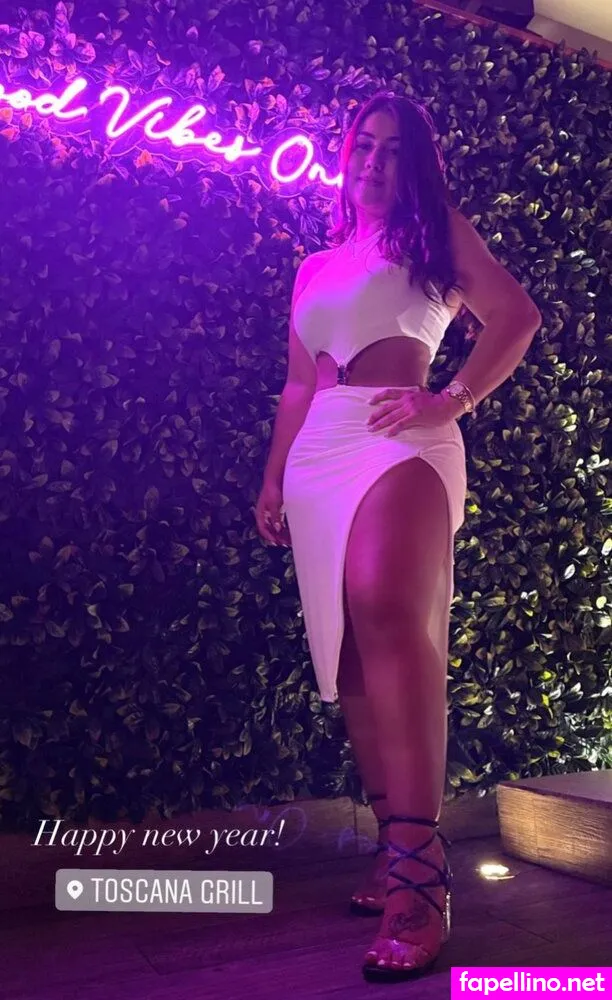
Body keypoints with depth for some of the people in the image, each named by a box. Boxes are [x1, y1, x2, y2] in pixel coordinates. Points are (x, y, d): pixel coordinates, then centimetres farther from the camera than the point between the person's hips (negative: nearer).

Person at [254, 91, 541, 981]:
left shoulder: (436, 234, 11)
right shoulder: (316, 267, 25)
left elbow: (517, 315, 0)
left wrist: (454, 401, -10)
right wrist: (273, 478, 17)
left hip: (399, 444, -6)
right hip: (318, 455, 6)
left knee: (388, 616, -28)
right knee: (346, 648, 2)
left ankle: (419, 874, -29)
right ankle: (399, 851, 10)